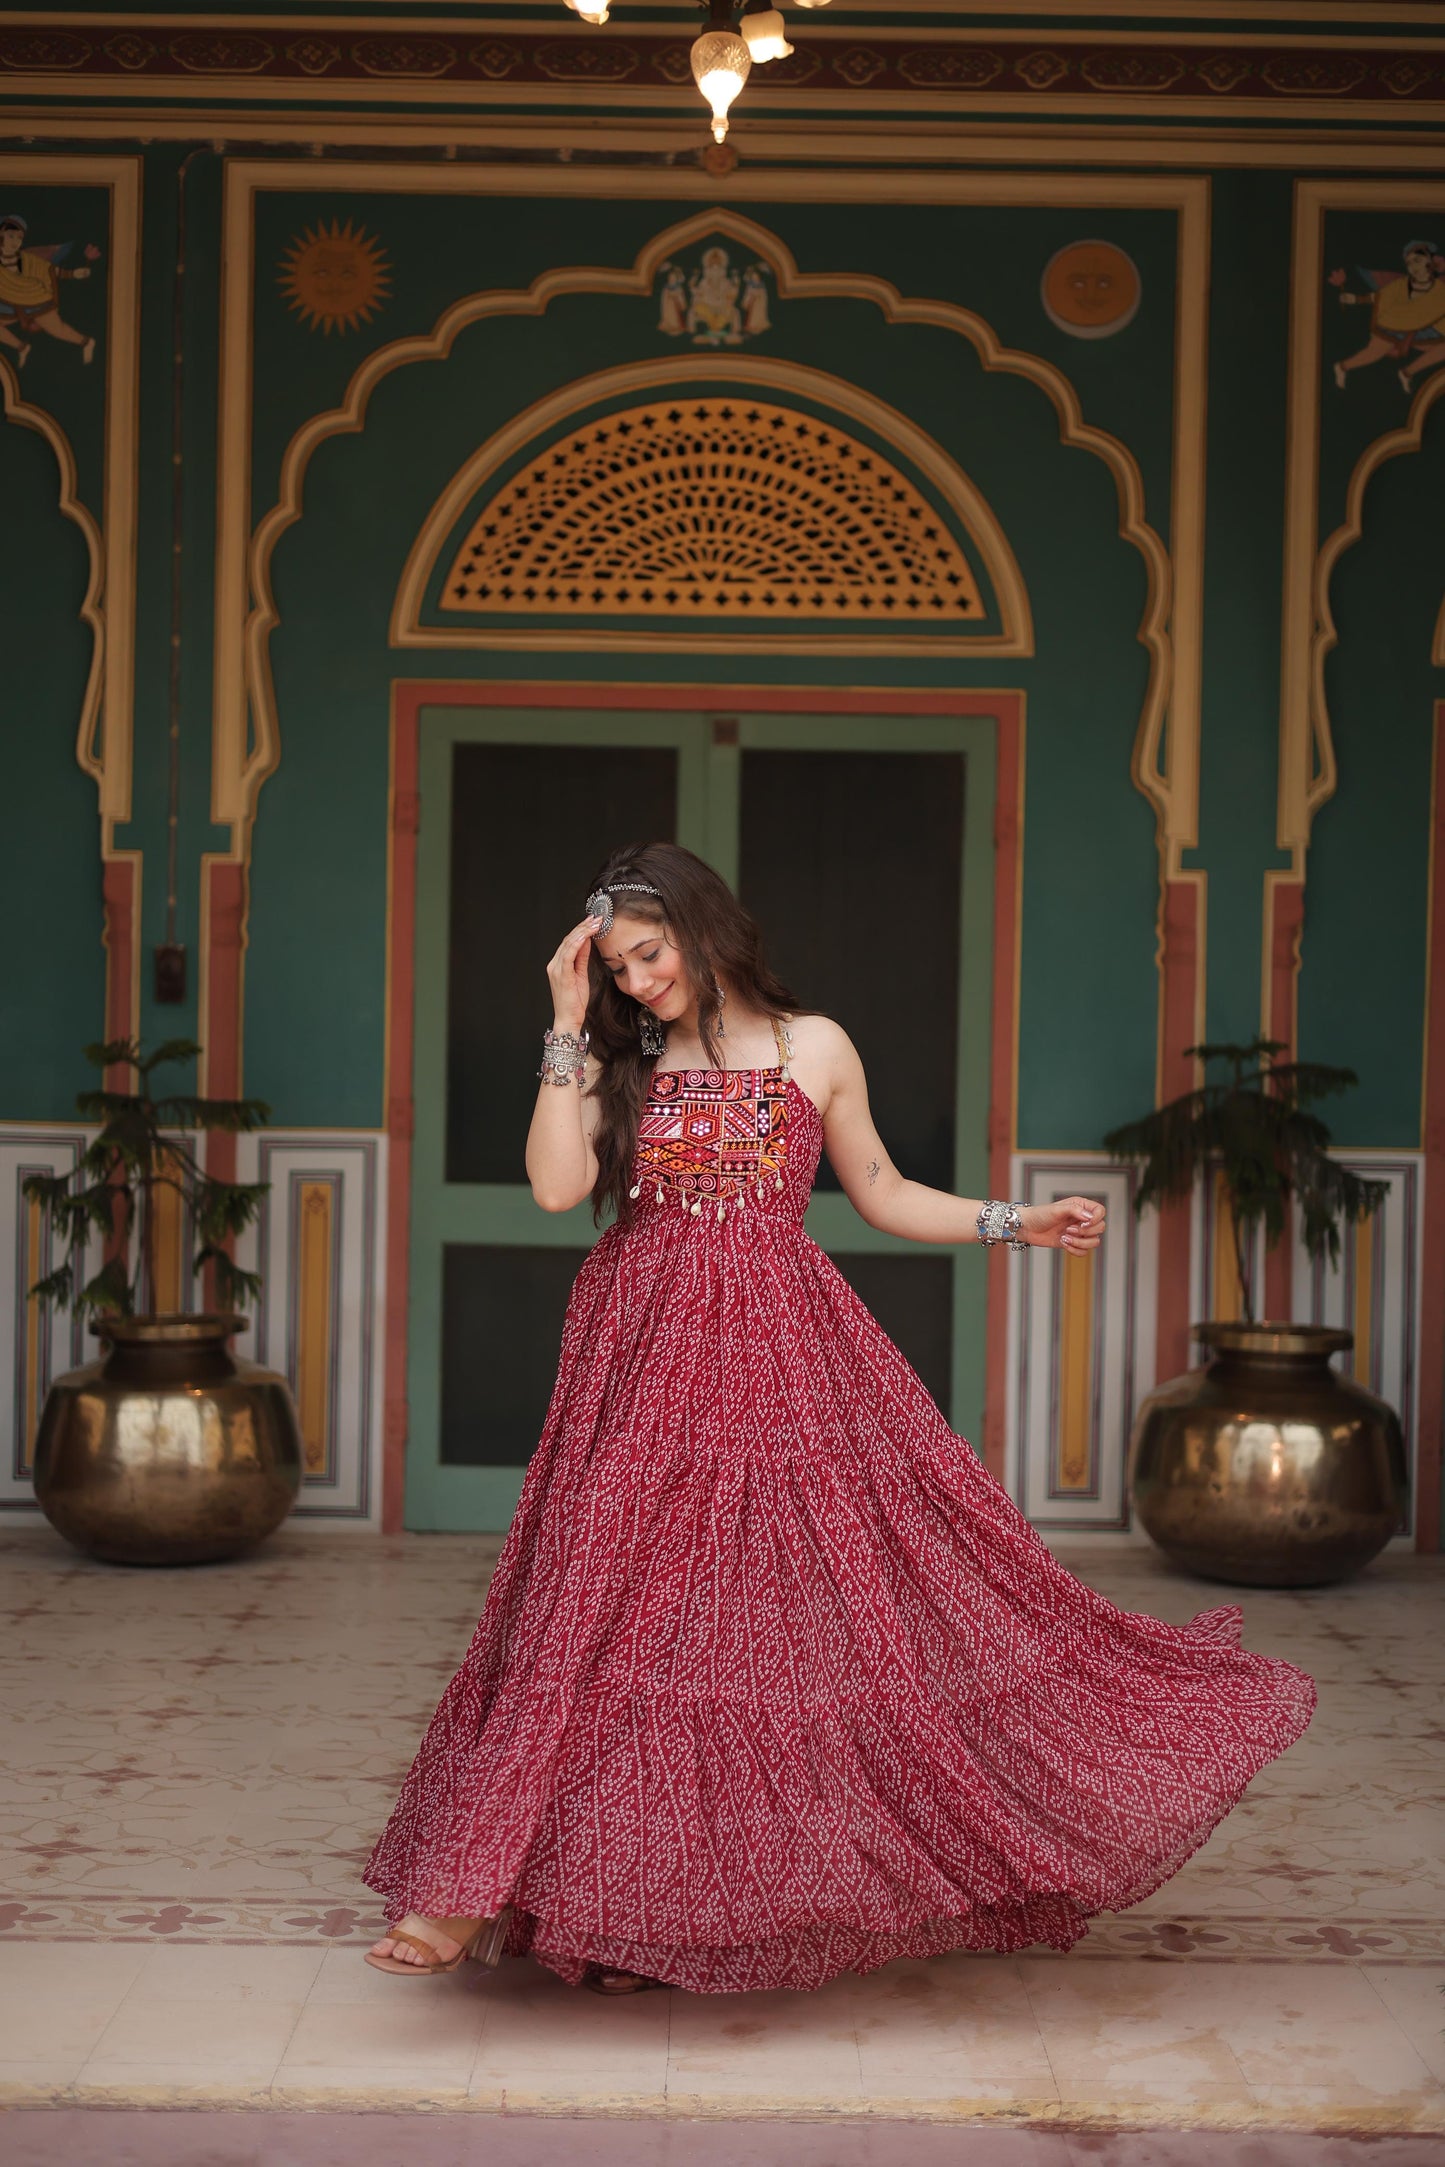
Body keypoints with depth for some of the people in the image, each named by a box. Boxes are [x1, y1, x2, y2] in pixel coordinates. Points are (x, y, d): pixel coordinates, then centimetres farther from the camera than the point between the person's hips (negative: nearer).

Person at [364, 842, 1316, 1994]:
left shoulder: (814, 1048, 7)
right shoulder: (617, 1062, 8)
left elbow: (884, 1195, 14)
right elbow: (556, 1186, -7)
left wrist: (1015, 1222, 4)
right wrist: (569, 1027, -6)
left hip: (784, 1355, 0)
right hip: (647, 1358, 0)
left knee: (830, 1590, -3)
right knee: (619, 1611, -4)